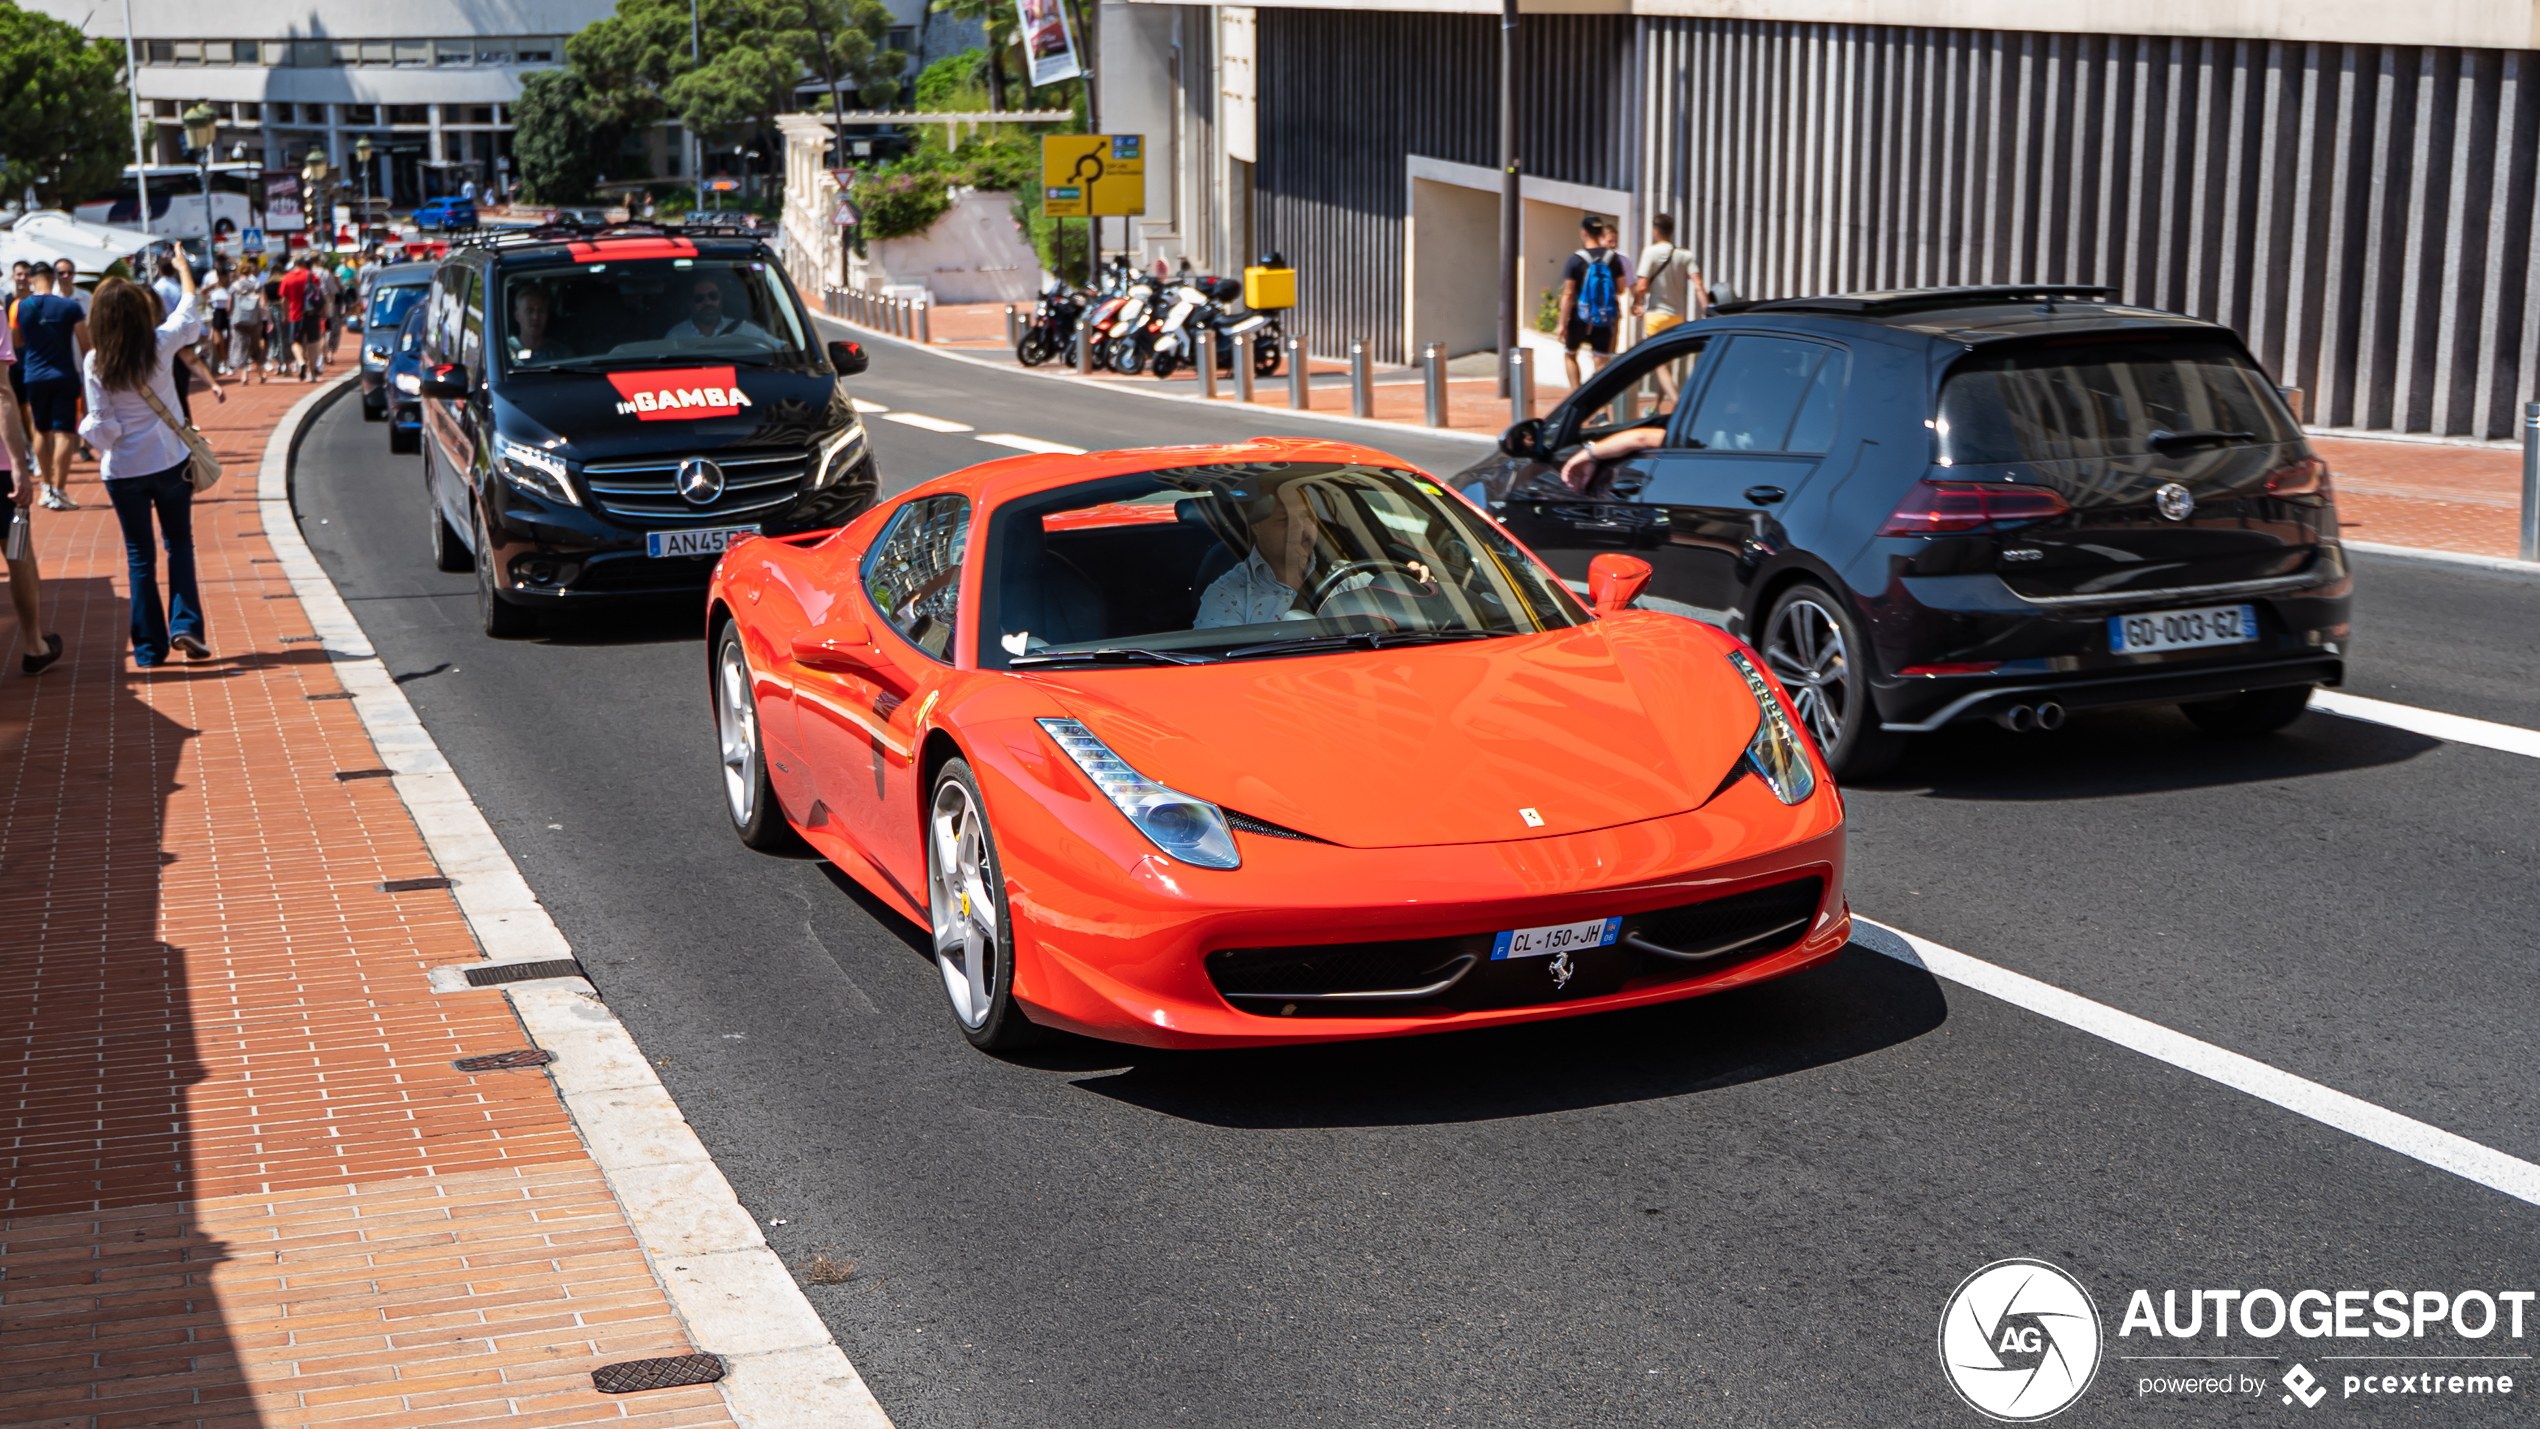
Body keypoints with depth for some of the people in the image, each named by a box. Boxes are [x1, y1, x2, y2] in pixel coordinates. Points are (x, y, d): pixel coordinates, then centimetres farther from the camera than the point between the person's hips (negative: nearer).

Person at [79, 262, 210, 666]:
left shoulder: (95, 364, -13)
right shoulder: (161, 345, -11)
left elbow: (102, 426, -11)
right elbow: (189, 313, 9)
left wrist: (85, 427, 11)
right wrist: (184, 270, 24)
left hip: (123, 470, 0)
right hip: (170, 462, 0)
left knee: (139, 555, 9)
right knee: (179, 544, 16)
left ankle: (150, 647, 11)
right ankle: (185, 624, 0)